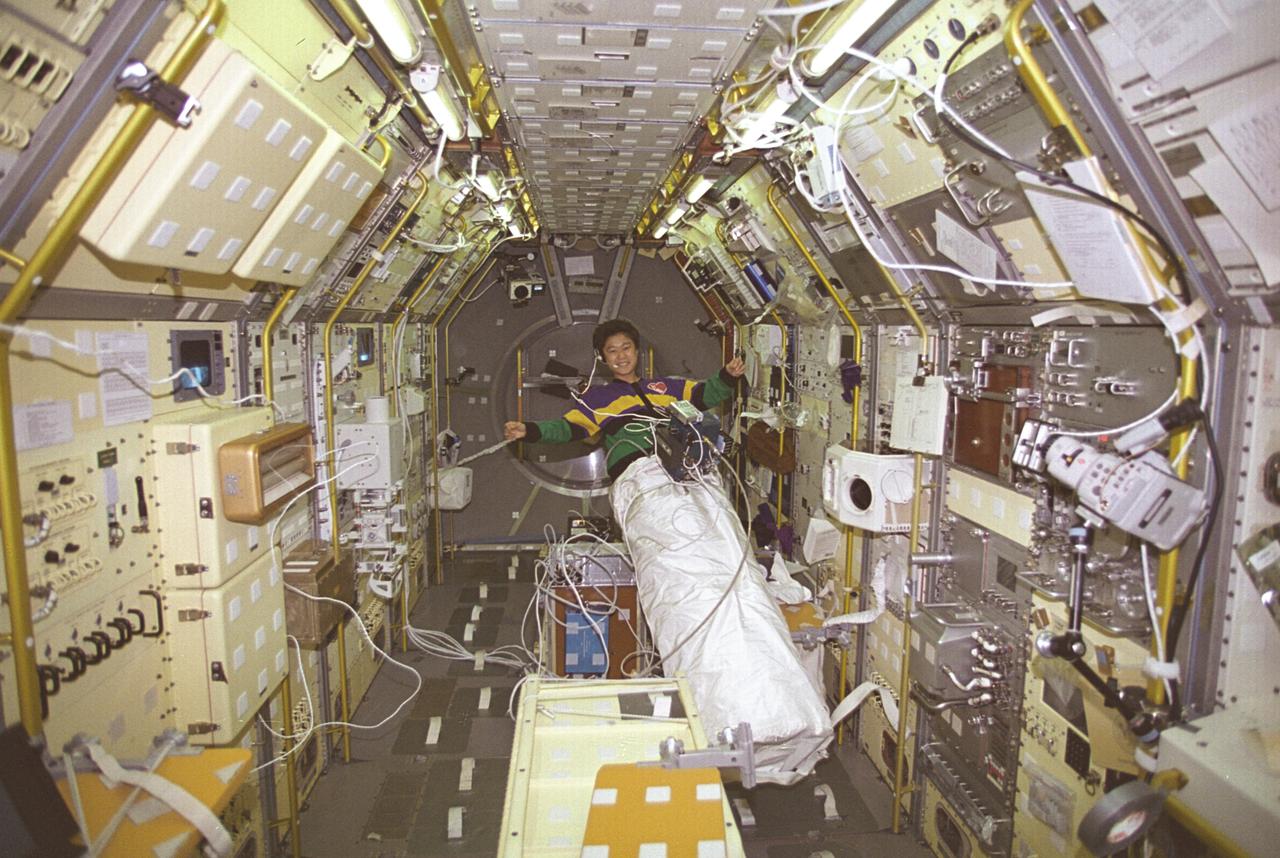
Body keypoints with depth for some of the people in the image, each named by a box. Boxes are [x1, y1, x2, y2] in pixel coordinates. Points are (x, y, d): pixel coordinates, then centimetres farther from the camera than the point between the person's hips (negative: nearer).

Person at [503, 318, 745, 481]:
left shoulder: (665, 386, 32)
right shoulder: (598, 397, 26)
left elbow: (703, 394, 27)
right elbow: (569, 427, 15)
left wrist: (727, 377, 8)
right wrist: (529, 430, 0)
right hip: (632, 462, -4)